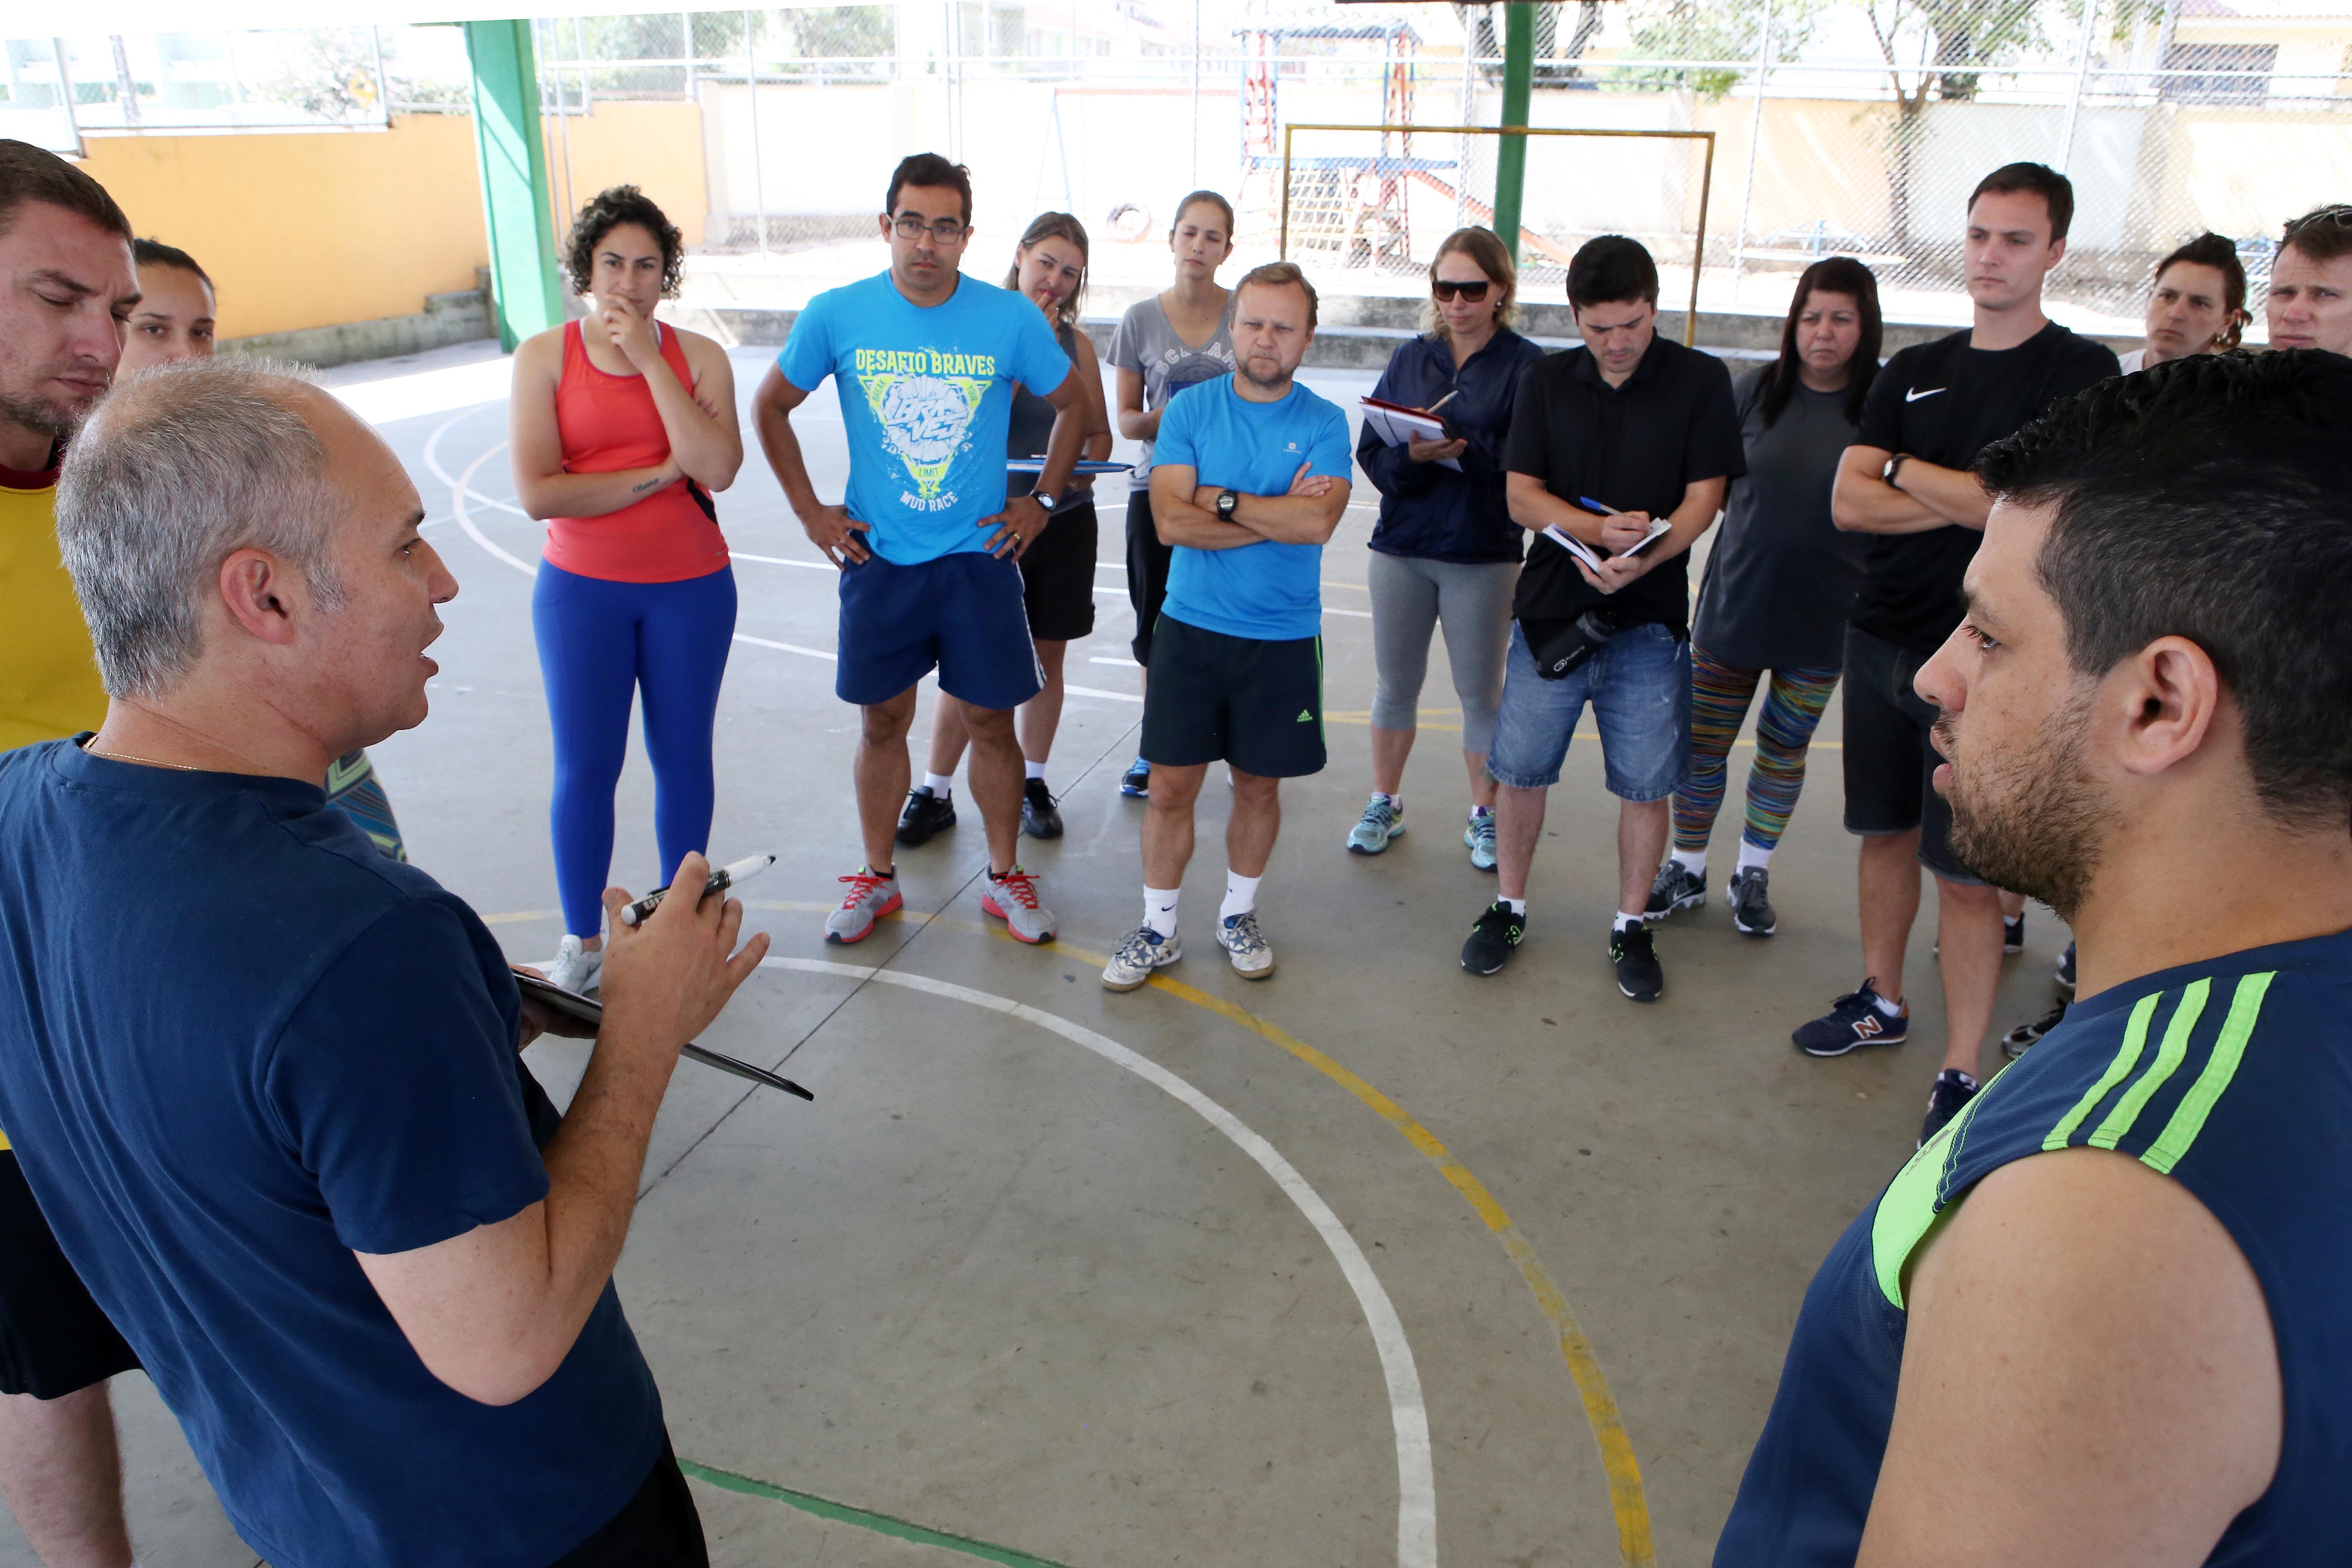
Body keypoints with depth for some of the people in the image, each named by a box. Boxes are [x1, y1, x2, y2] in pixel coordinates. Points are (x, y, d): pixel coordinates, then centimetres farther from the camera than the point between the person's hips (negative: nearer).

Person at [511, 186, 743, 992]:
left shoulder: (698, 357, -1)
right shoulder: (544, 358, -5)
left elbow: (717, 467, -17)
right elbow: (537, 493, -15)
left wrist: (650, 360, -17)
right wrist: (659, 474, -14)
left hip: (691, 588, 1)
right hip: (582, 591, -1)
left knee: (683, 757, 10)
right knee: (584, 768, 3)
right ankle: (582, 939, 20)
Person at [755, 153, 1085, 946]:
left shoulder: (1012, 319, -7)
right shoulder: (836, 315, -6)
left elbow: (1072, 406, 9)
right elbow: (771, 406, 8)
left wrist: (1043, 503, 4)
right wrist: (809, 511, 3)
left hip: (980, 556, 0)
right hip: (878, 559, 1)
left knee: (991, 722, 6)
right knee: (883, 722, 11)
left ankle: (1005, 877, 23)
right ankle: (877, 877, 27)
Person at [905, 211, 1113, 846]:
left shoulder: (1077, 343, 5)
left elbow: (1099, 431, 10)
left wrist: (1083, 467, -9)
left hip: (1064, 519, 3)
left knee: (1048, 656, 10)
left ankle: (1033, 784, 26)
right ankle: (935, 792, 13)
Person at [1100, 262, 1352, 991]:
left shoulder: (1324, 423, -3)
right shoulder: (1190, 408, -1)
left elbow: (1317, 523, -20)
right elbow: (1171, 519, -14)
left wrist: (1223, 500, -15)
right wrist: (1280, 513, -15)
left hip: (1283, 640, 0)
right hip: (1191, 628, 0)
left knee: (1259, 787, 13)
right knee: (1171, 785, 4)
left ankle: (1238, 916, 33)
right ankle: (1157, 929, 20)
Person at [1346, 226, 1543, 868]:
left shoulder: (1526, 366, -4)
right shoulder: (1410, 357, 6)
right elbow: (1371, 452, -1)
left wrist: (1460, 450, -28)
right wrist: (1411, 455, -21)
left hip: (1485, 555, -3)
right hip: (1401, 549, 3)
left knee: (1481, 692, 9)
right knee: (1395, 684, 13)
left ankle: (1485, 815, 24)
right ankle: (1385, 803, 29)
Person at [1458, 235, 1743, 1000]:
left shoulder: (1701, 380, -1)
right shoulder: (1547, 380, 6)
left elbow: (1702, 499, -5)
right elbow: (1521, 497, 1)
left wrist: (1640, 560, -23)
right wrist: (1598, 528, -18)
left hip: (1649, 619, -2)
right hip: (1551, 609, 2)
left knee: (1644, 783, 4)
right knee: (1520, 768, 6)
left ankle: (1631, 927, 22)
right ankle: (1509, 906, 25)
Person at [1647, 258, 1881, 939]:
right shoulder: (1756, 389, -2)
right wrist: (1763, 521, -5)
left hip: (1824, 616, -1)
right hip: (1737, 600, 1)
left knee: (1785, 748, 13)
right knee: (1703, 742, 5)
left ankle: (1754, 872, 30)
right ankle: (1688, 868, 23)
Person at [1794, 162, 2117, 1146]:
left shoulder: (2080, 372, -5)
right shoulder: (1913, 372, 11)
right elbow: (1847, 504, 0)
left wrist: (1900, 468, -5)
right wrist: (1969, 498, -13)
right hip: (1880, 639, 6)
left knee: (1965, 871, -3)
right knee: (1885, 833, 16)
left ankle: (1960, 1074, 8)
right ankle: (1882, 1002, 34)